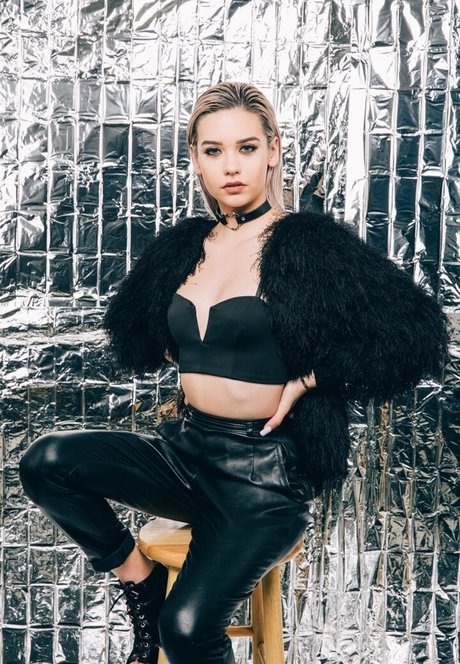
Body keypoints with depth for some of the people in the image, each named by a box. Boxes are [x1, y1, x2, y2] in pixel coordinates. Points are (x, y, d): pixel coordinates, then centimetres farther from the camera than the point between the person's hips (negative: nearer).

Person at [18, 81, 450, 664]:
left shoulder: (310, 244, -9)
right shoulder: (183, 246, 8)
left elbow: (417, 333, -13)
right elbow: (130, 327, 27)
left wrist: (307, 379, -13)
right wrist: (186, 362, 10)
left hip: (264, 469, -5)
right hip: (186, 448, 6)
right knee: (46, 462, -16)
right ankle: (140, 583, 2)